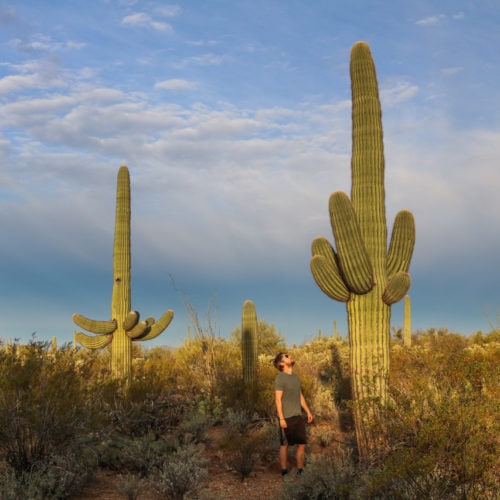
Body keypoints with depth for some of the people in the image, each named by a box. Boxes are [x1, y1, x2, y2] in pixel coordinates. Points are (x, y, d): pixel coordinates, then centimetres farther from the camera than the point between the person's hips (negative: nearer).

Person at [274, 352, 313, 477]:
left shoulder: (295, 376, 14)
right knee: (284, 445, 2)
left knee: (302, 444, 6)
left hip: (298, 416, 7)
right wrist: (281, 418, -17)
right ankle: (284, 472, 9)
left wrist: (308, 411, 17)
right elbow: (278, 399, -12)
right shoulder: (280, 378, -9)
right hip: (286, 418, -7)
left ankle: (300, 471, 15)